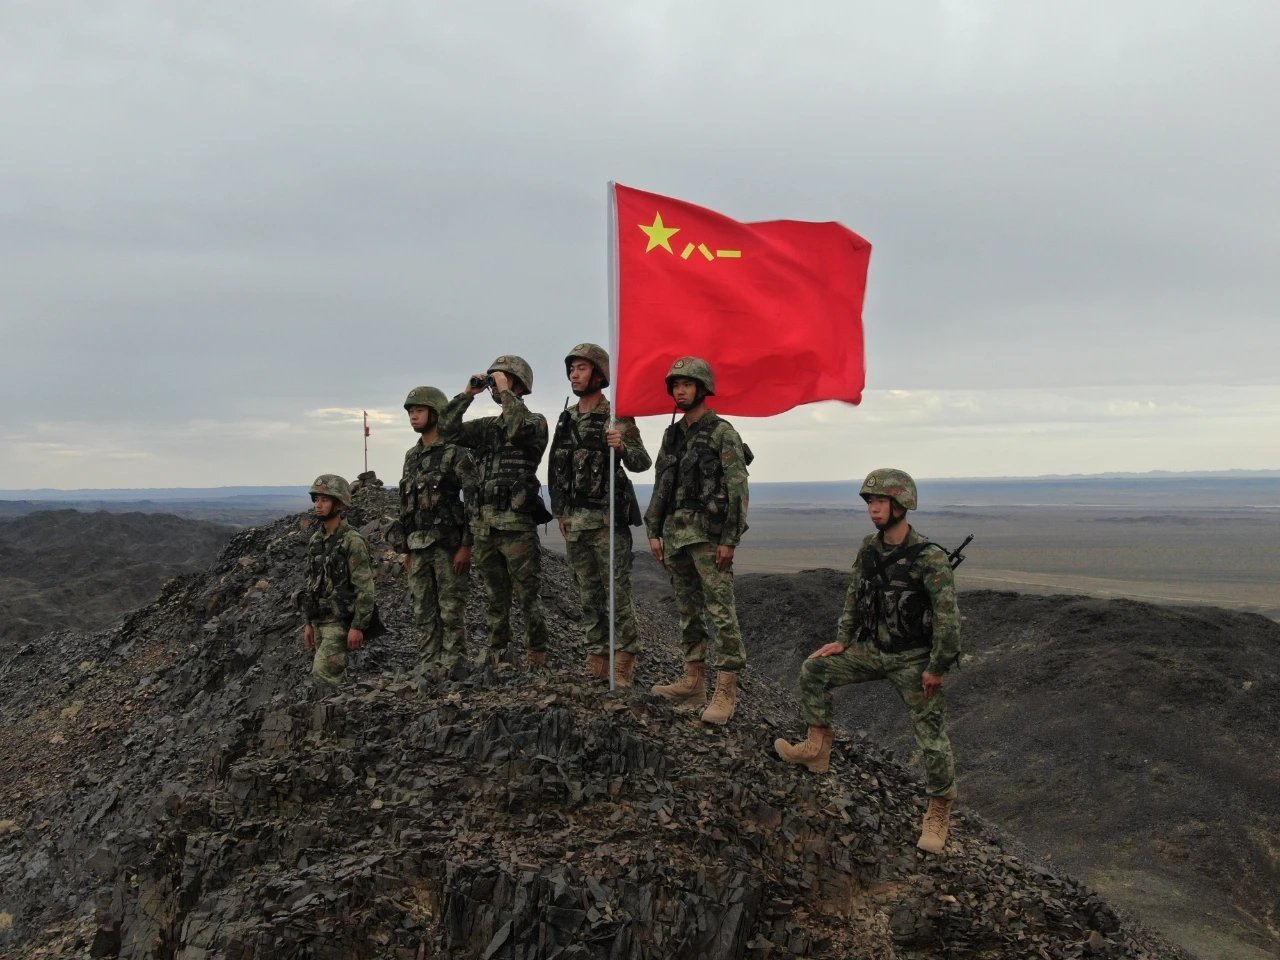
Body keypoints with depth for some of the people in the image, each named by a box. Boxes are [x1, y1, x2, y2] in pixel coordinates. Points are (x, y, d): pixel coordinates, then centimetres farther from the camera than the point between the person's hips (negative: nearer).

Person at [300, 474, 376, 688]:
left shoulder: (352, 541, -14)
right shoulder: (315, 540, 10)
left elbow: (365, 588, -17)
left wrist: (358, 627, -20)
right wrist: (309, 623, 17)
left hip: (340, 623, -8)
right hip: (320, 622, 8)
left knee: (323, 674, -16)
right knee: (335, 678, 12)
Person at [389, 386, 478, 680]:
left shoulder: (456, 453, -7)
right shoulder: (411, 456, 16)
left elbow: (473, 501, -12)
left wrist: (466, 546, -17)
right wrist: (406, 549, 16)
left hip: (448, 544, -7)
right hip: (418, 546, 7)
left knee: (451, 611, -2)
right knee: (423, 613, 9)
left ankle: (451, 670, 5)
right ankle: (427, 671, 17)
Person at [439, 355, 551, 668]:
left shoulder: (535, 421, 0)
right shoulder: (487, 427, 17)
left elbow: (518, 429, -23)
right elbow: (448, 430, 8)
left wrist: (505, 391, -13)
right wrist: (468, 393, 3)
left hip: (518, 526, -6)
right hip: (485, 525, 6)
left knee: (529, 596, 0)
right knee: (494, 598, 13)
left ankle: (538, 654, 10)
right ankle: (495, 654, 22)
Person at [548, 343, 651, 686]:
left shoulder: (617, 417, -7)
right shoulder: (566, 419, 12)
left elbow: (642, 463, -10)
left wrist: (621, 447, -31)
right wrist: (560, 513, 16)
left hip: (608, 519, -6)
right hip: (574, 521, 6)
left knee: (617, 591, -3)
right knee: (588, 593, 11)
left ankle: (626, 657, 6)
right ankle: (597, 657, 19)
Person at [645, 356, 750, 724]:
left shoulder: (723, 433, -6)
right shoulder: (672, 435, 14)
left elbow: (738, 489, -11)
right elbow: (660, 488, 17)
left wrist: (729, 540, -16)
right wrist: (654, 532, 11)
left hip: (708, 534, -7)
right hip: (676, 533, 7)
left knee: (721, 611, -6)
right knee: (688, 610, 12)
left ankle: (726, 692, -4)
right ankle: (693, 683, 21)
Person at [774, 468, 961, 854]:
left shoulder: (929, 557, -21)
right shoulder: (869, 548, -1)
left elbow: (948, 616, -21)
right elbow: (854, 596, 10)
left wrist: (937, 668, -18)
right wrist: (842, 640, 4)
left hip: (913, 659, -6)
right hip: (871, 649, 6)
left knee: (932, 738, -4)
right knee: (814, 670, -1)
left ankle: (939, 812, 16)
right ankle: (817, 749, 10)